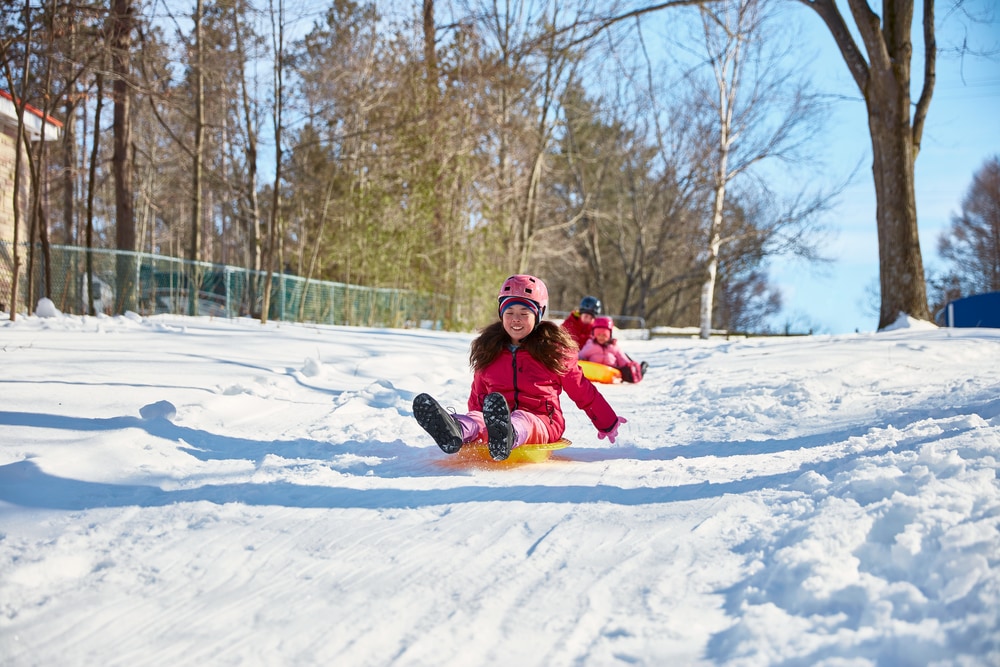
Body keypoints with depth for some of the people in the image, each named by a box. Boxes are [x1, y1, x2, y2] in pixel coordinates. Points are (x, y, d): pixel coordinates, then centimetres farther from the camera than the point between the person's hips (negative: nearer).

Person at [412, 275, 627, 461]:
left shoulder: (554, 349, 8)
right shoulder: (488, 350, 17)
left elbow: (582, 391, 14)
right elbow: (477, 397, 26)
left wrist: (607, 423, 18)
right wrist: (473, 425, 19)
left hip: (541, 423, -3)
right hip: (495, 417, 3)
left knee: (521, 422, -41)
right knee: (478, 419, -34)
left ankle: (504, 437, -79)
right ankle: (454, 432, -71)